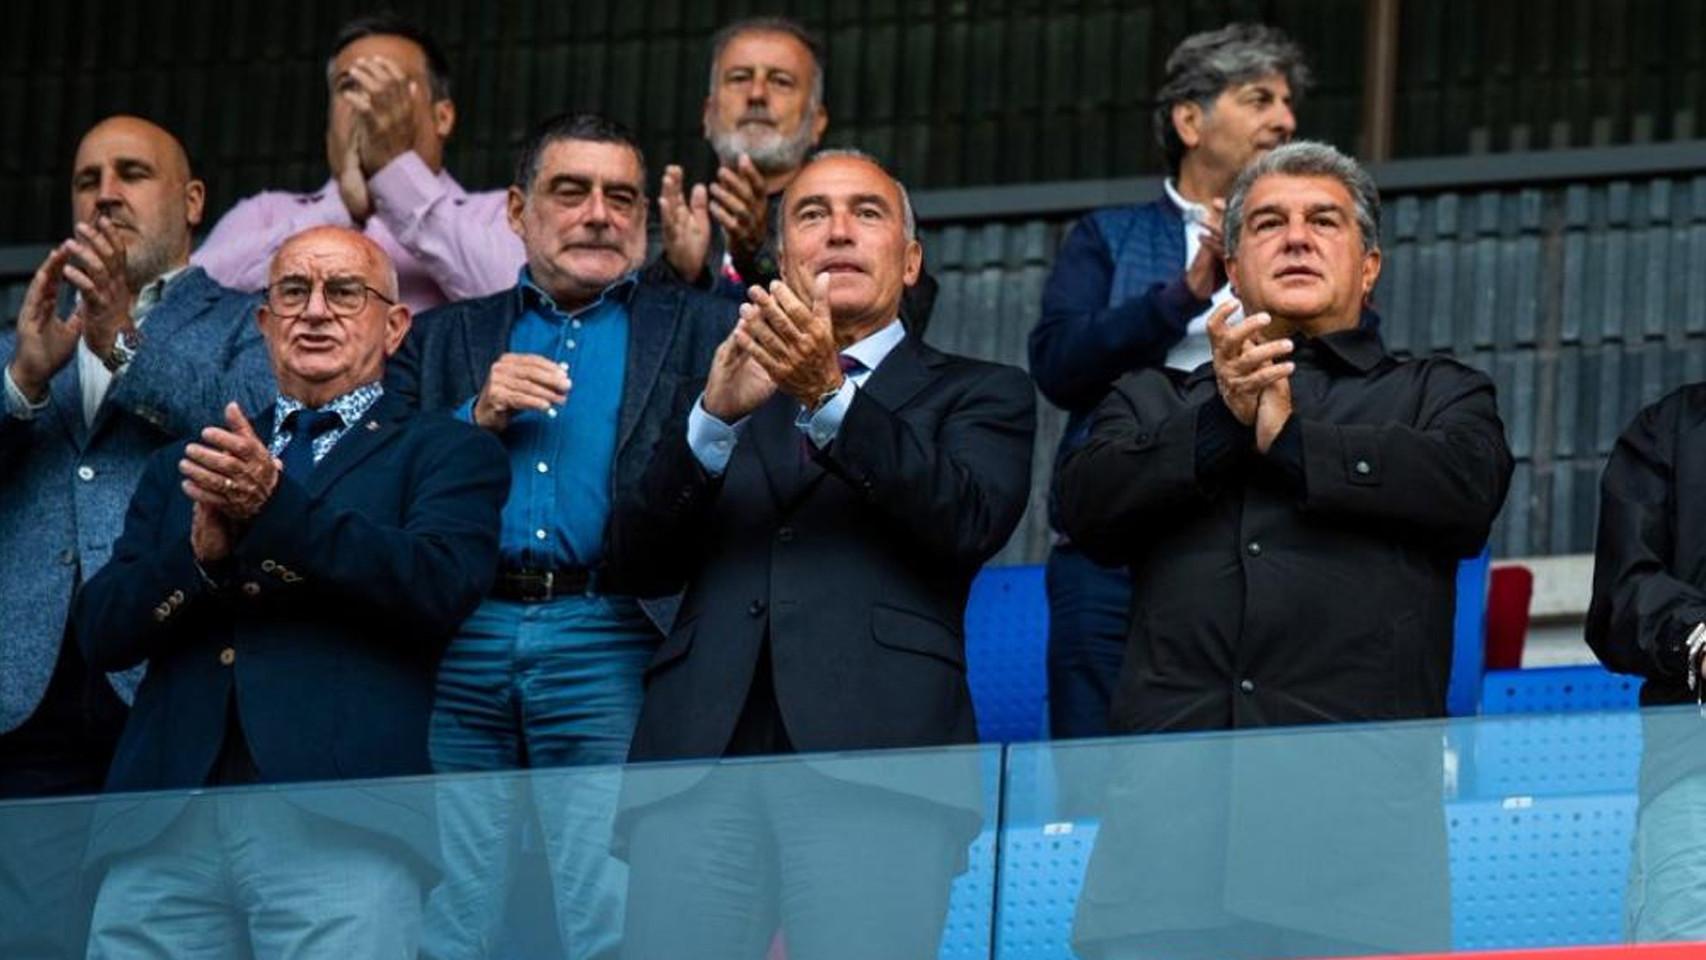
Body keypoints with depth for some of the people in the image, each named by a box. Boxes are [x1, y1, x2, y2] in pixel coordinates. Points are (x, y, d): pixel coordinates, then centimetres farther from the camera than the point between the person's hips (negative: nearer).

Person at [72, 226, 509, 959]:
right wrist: (200, 550, -6)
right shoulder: (182, 466, 24)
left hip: (338, 819, -3)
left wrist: (274, 508, -15)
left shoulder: (445, 452, 13)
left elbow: (439, 585, -6)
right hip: (164, 821, 3)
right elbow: (102, 632, 14)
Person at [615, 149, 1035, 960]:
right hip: (701, 752, 3)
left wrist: (830, 396, -15)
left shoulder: (978, 395, 18)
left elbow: (970, 521, -3)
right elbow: (648, 559, 11)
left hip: (874, 755, -3)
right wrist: (717, 413, -6)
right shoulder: (725, 391, 26)